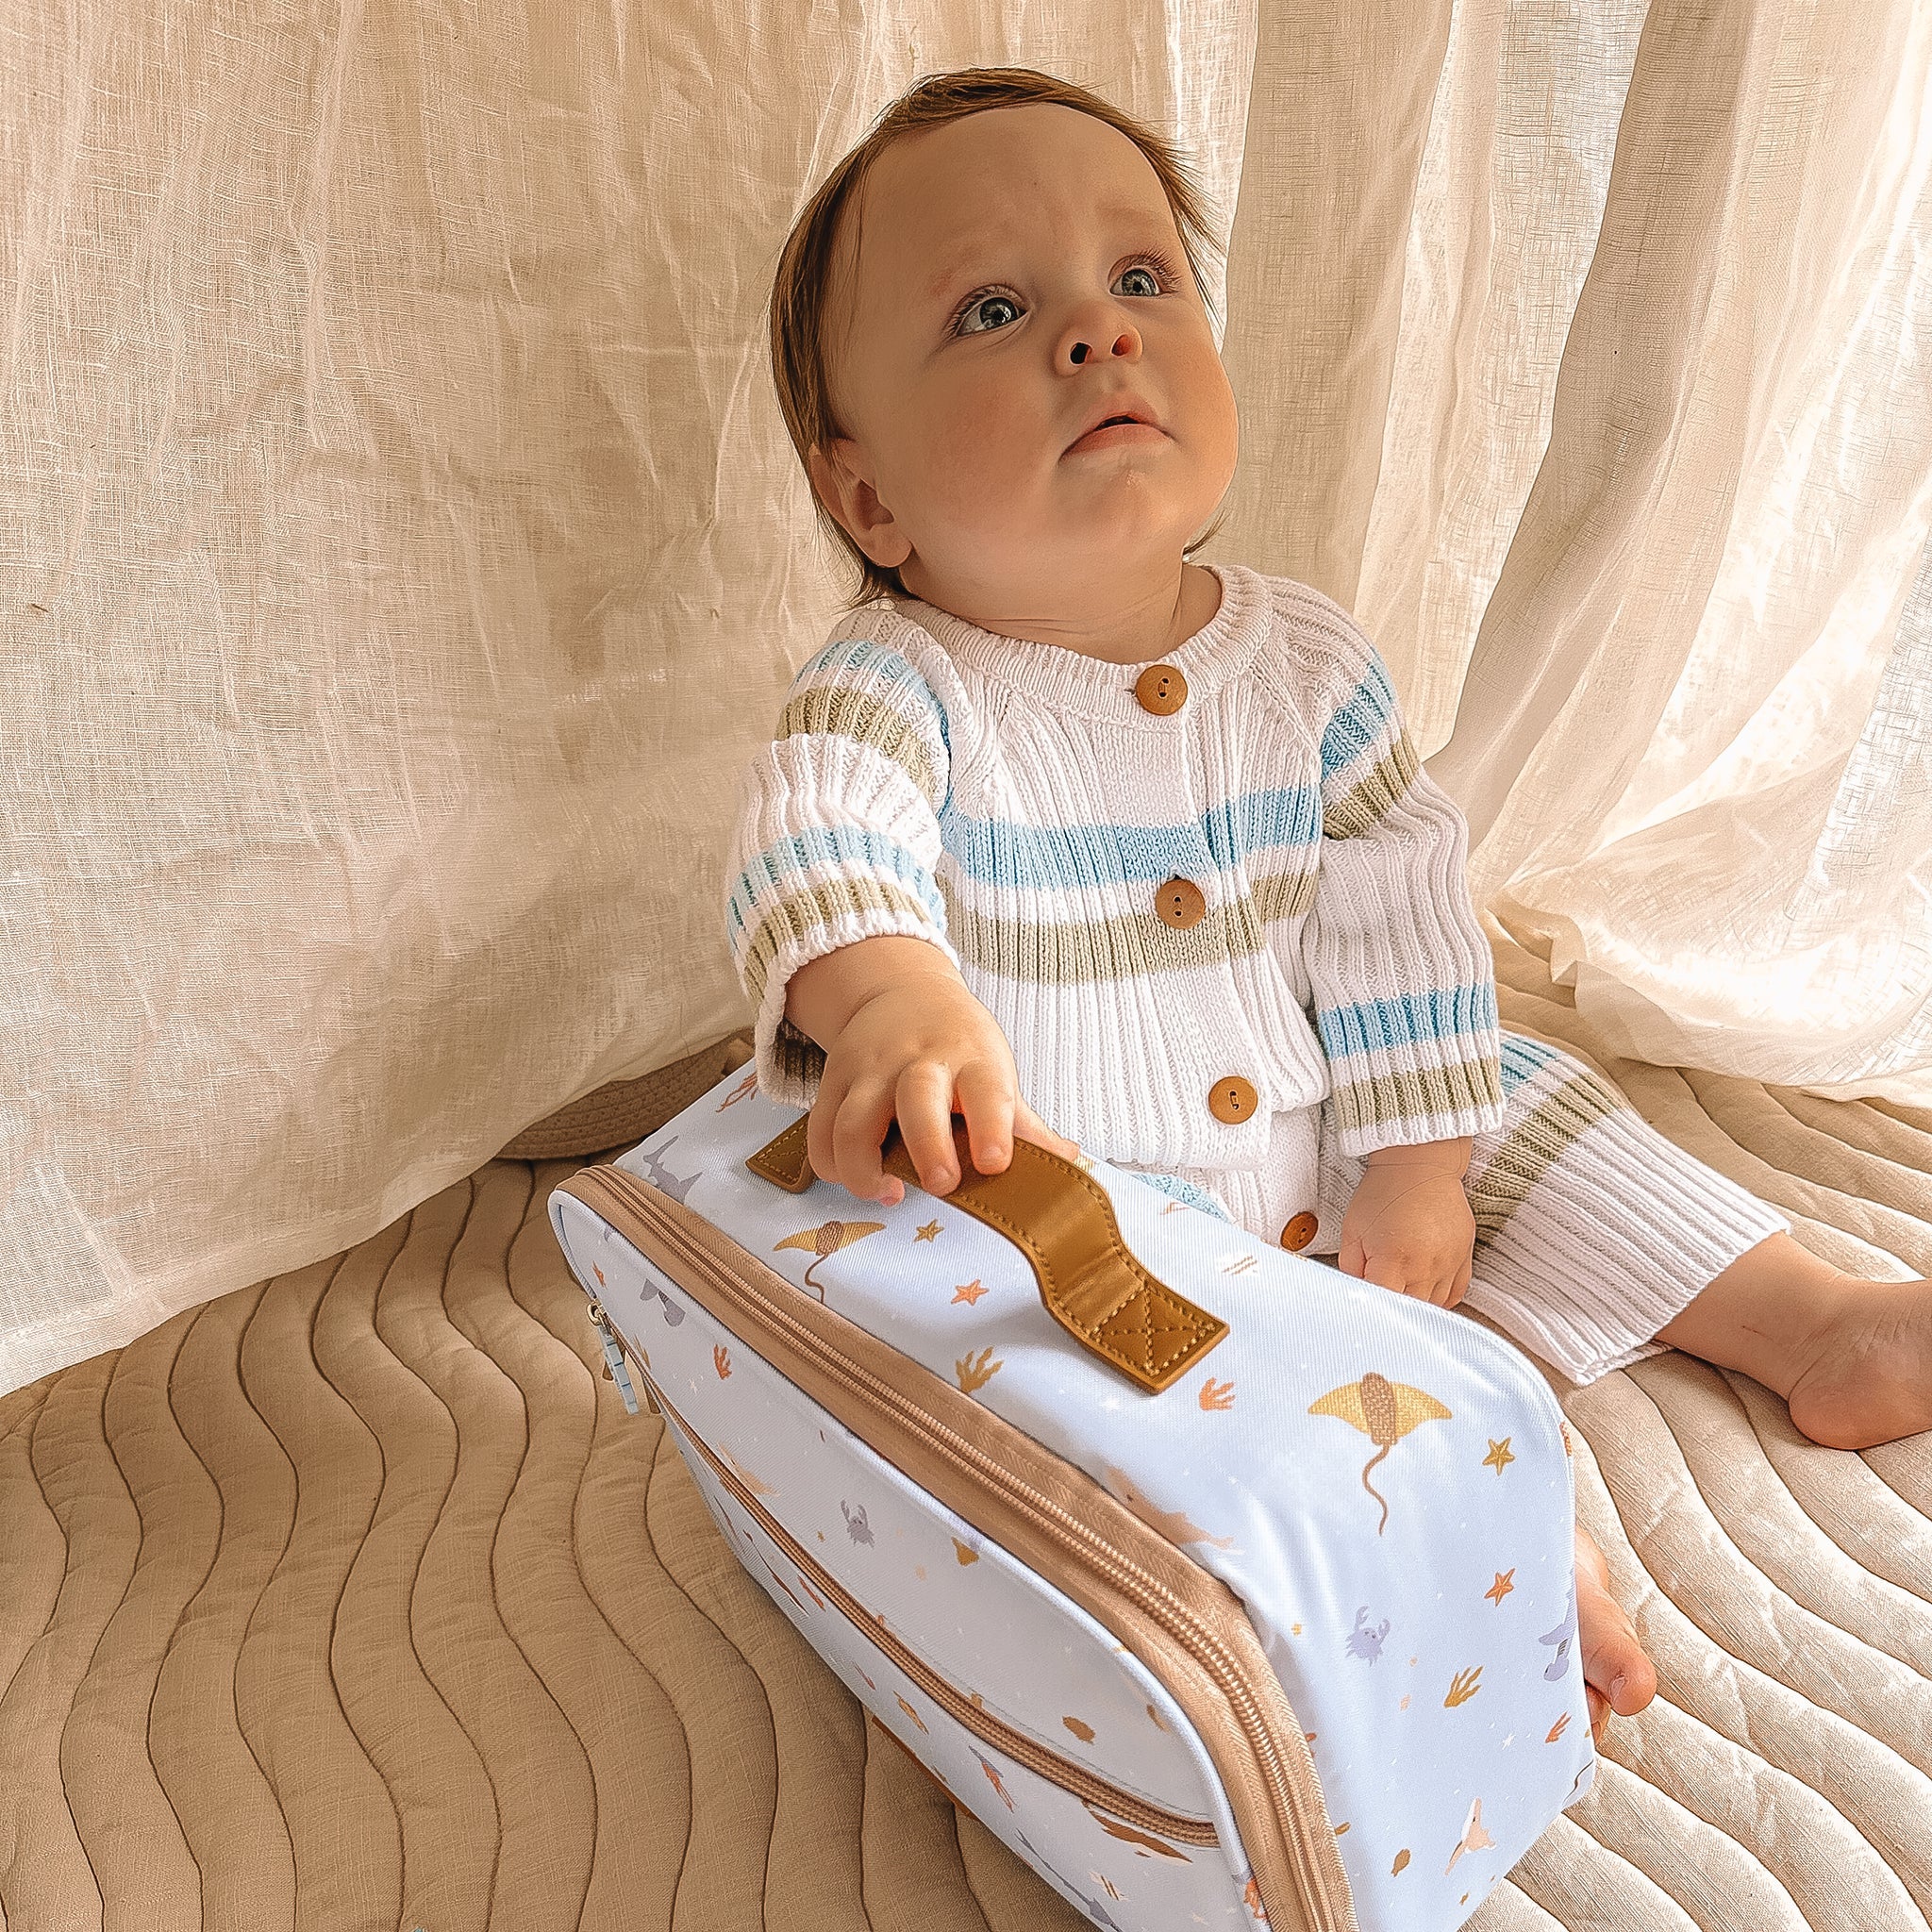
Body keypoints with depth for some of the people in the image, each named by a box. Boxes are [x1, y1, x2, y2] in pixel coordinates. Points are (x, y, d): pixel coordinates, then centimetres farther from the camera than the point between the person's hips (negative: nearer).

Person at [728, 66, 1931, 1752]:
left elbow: (1398, 915, -1)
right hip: (1065, 1210, -4)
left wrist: (1417, 1161, -5)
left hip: (1325, 1157, 5)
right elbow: (816, 844, -37)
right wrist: (888, 991, -59)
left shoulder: (1307, 660, -3)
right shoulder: (897, 688, -17)